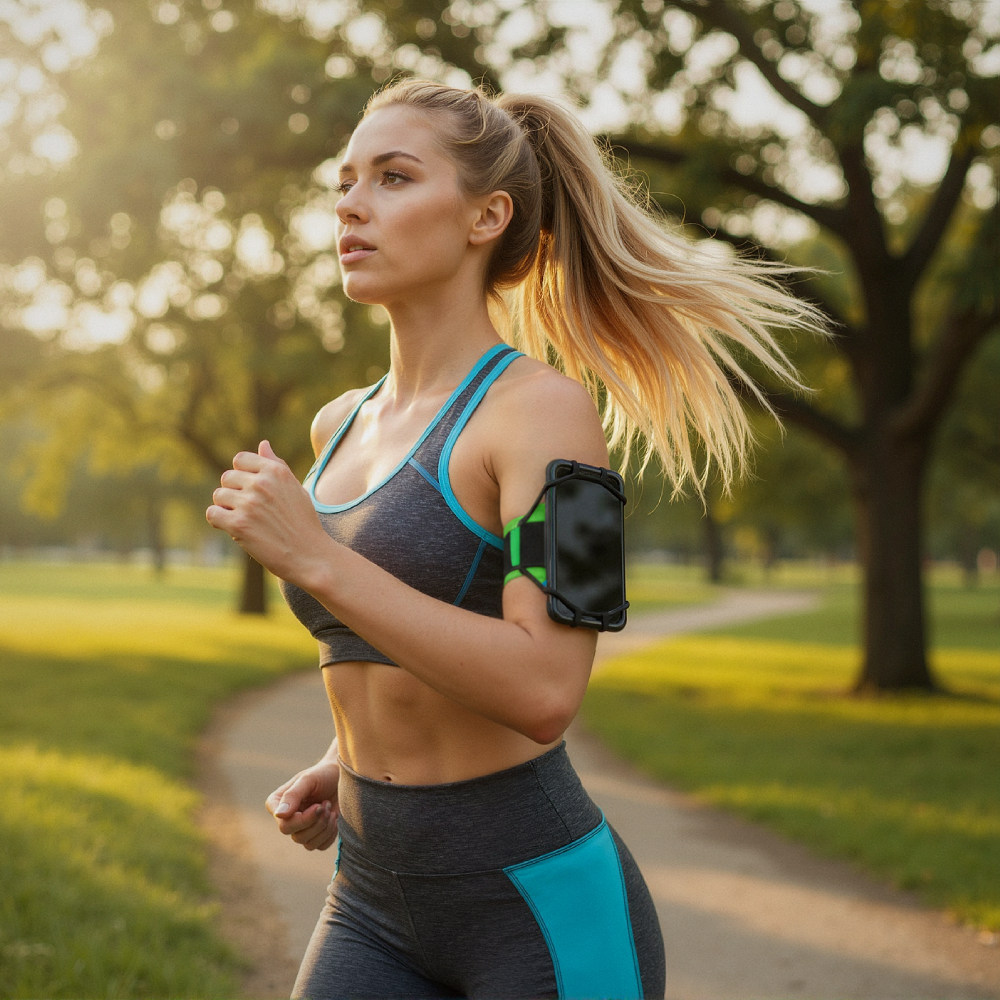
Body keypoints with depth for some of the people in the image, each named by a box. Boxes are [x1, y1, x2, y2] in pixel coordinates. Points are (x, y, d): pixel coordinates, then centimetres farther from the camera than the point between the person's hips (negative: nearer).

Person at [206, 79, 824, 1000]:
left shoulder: (546, 407, -13)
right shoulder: (339, 427, 10)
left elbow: (545, 694, -23)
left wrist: (313, 558, -23)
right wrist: (347, 763, 10)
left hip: (543, 913, -6)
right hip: (379, 902, 7)